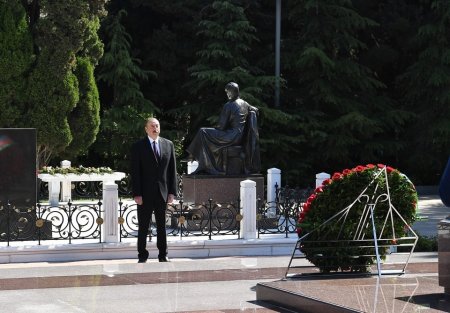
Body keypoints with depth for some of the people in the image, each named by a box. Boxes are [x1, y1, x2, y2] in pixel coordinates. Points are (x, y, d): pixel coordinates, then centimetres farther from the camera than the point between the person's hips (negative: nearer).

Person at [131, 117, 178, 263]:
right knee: (143, 226, 4)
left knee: (162, 226, 9)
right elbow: (135, 173, -5)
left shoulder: (168, 145, 8)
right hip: (145, 194, -3)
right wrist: (137, 194, -12)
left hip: (162, 193, 3)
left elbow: (172, 169, 8)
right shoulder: (138, 147, -2)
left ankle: (163, 255, 17)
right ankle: (142, 256, 12)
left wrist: (172, 191, 2)